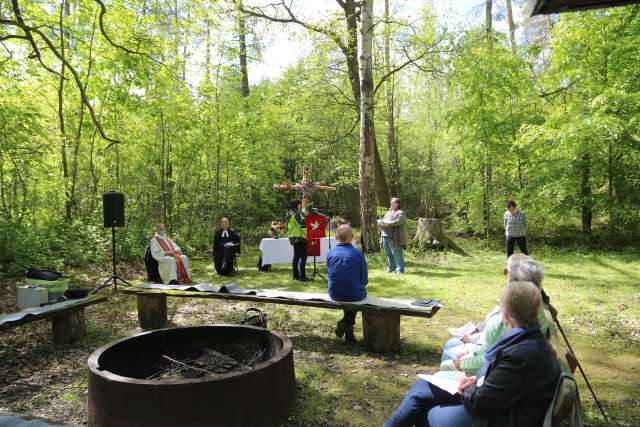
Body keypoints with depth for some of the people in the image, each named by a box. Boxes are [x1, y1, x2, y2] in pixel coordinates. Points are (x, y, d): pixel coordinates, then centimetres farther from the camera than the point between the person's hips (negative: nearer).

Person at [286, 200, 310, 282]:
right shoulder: (297, 213, -15)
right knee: (303, 256, -9)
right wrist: (303, 213, -15)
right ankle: (302, 276, -11)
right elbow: (302, 223, -24)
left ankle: (296, 275, 17)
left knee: (296, 256, 14)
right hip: (299, 237, -10)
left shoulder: (290, 214, 15)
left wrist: (302, 212, 14)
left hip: (293, 237, 10)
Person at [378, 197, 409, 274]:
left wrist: (383, 223, -15)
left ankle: (400, 269, -1)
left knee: (397, 254, -6)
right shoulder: (388, 213, 23)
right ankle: (390, 268, 20)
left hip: (394, 238, -8)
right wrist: (380, 222, 3)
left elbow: (396, 222, -18)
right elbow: (381, 222, 26)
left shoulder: (400, 213, -3)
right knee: (389, 254, 11)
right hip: (385, 236, 8)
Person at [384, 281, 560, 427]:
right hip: (497, 403, 9)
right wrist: (477, 380, -2)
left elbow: (481, 401, -24)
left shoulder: (521, 354, -31)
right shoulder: (530, 338, -2)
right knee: (421, 387, 10)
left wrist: (465, 388, -4)